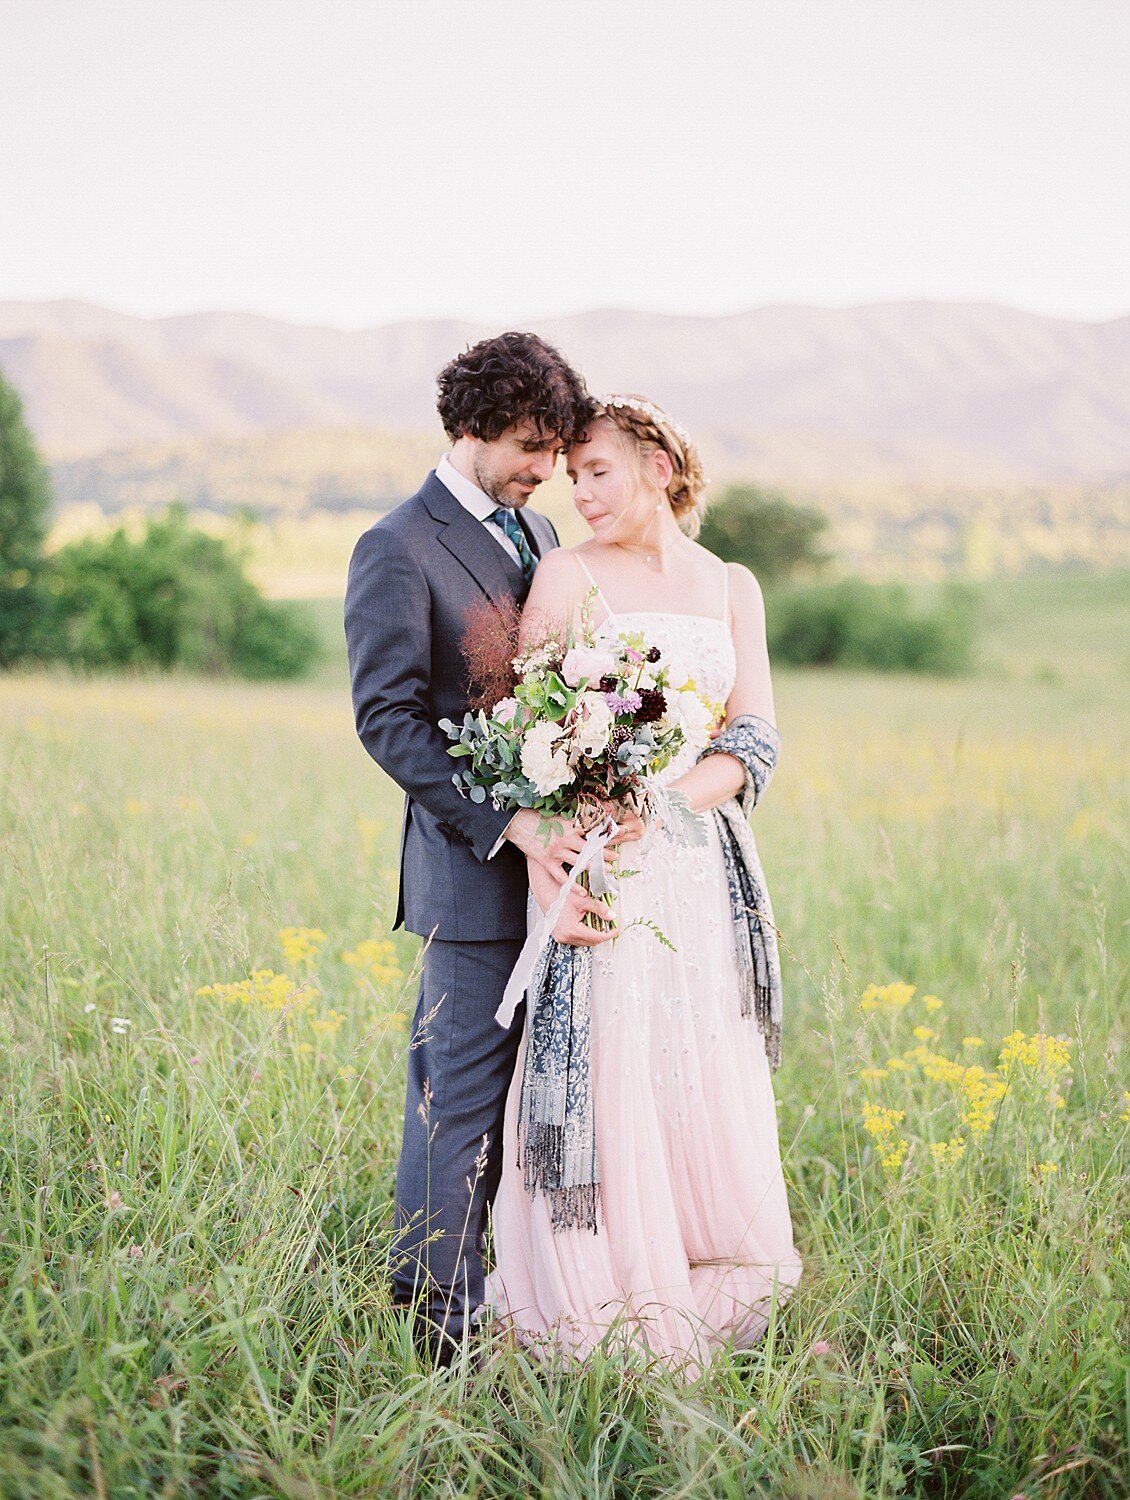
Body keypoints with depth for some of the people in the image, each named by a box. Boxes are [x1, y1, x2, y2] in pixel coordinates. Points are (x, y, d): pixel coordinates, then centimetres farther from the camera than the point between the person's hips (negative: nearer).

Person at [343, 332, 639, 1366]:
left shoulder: (539, 533, 16)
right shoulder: (399, 552, -9)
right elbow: (389, 719, -15)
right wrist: (512, 827, -21)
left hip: (552, 862, 7)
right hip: (476, 873, -7)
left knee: (529, 1089, 12)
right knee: (464, 1096, 0)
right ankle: (443, 1317, 11)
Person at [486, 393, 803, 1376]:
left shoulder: (732, 588, 12)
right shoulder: (568, 575, 2)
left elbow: (757, 735, 2)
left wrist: (660, 796, -16)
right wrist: (548, 868, -18)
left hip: (699, 865, 3)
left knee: (707, 1090, 7)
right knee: (605, 1085, -3)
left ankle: (710, 1313, 22)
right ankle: (607, 1322, 11)